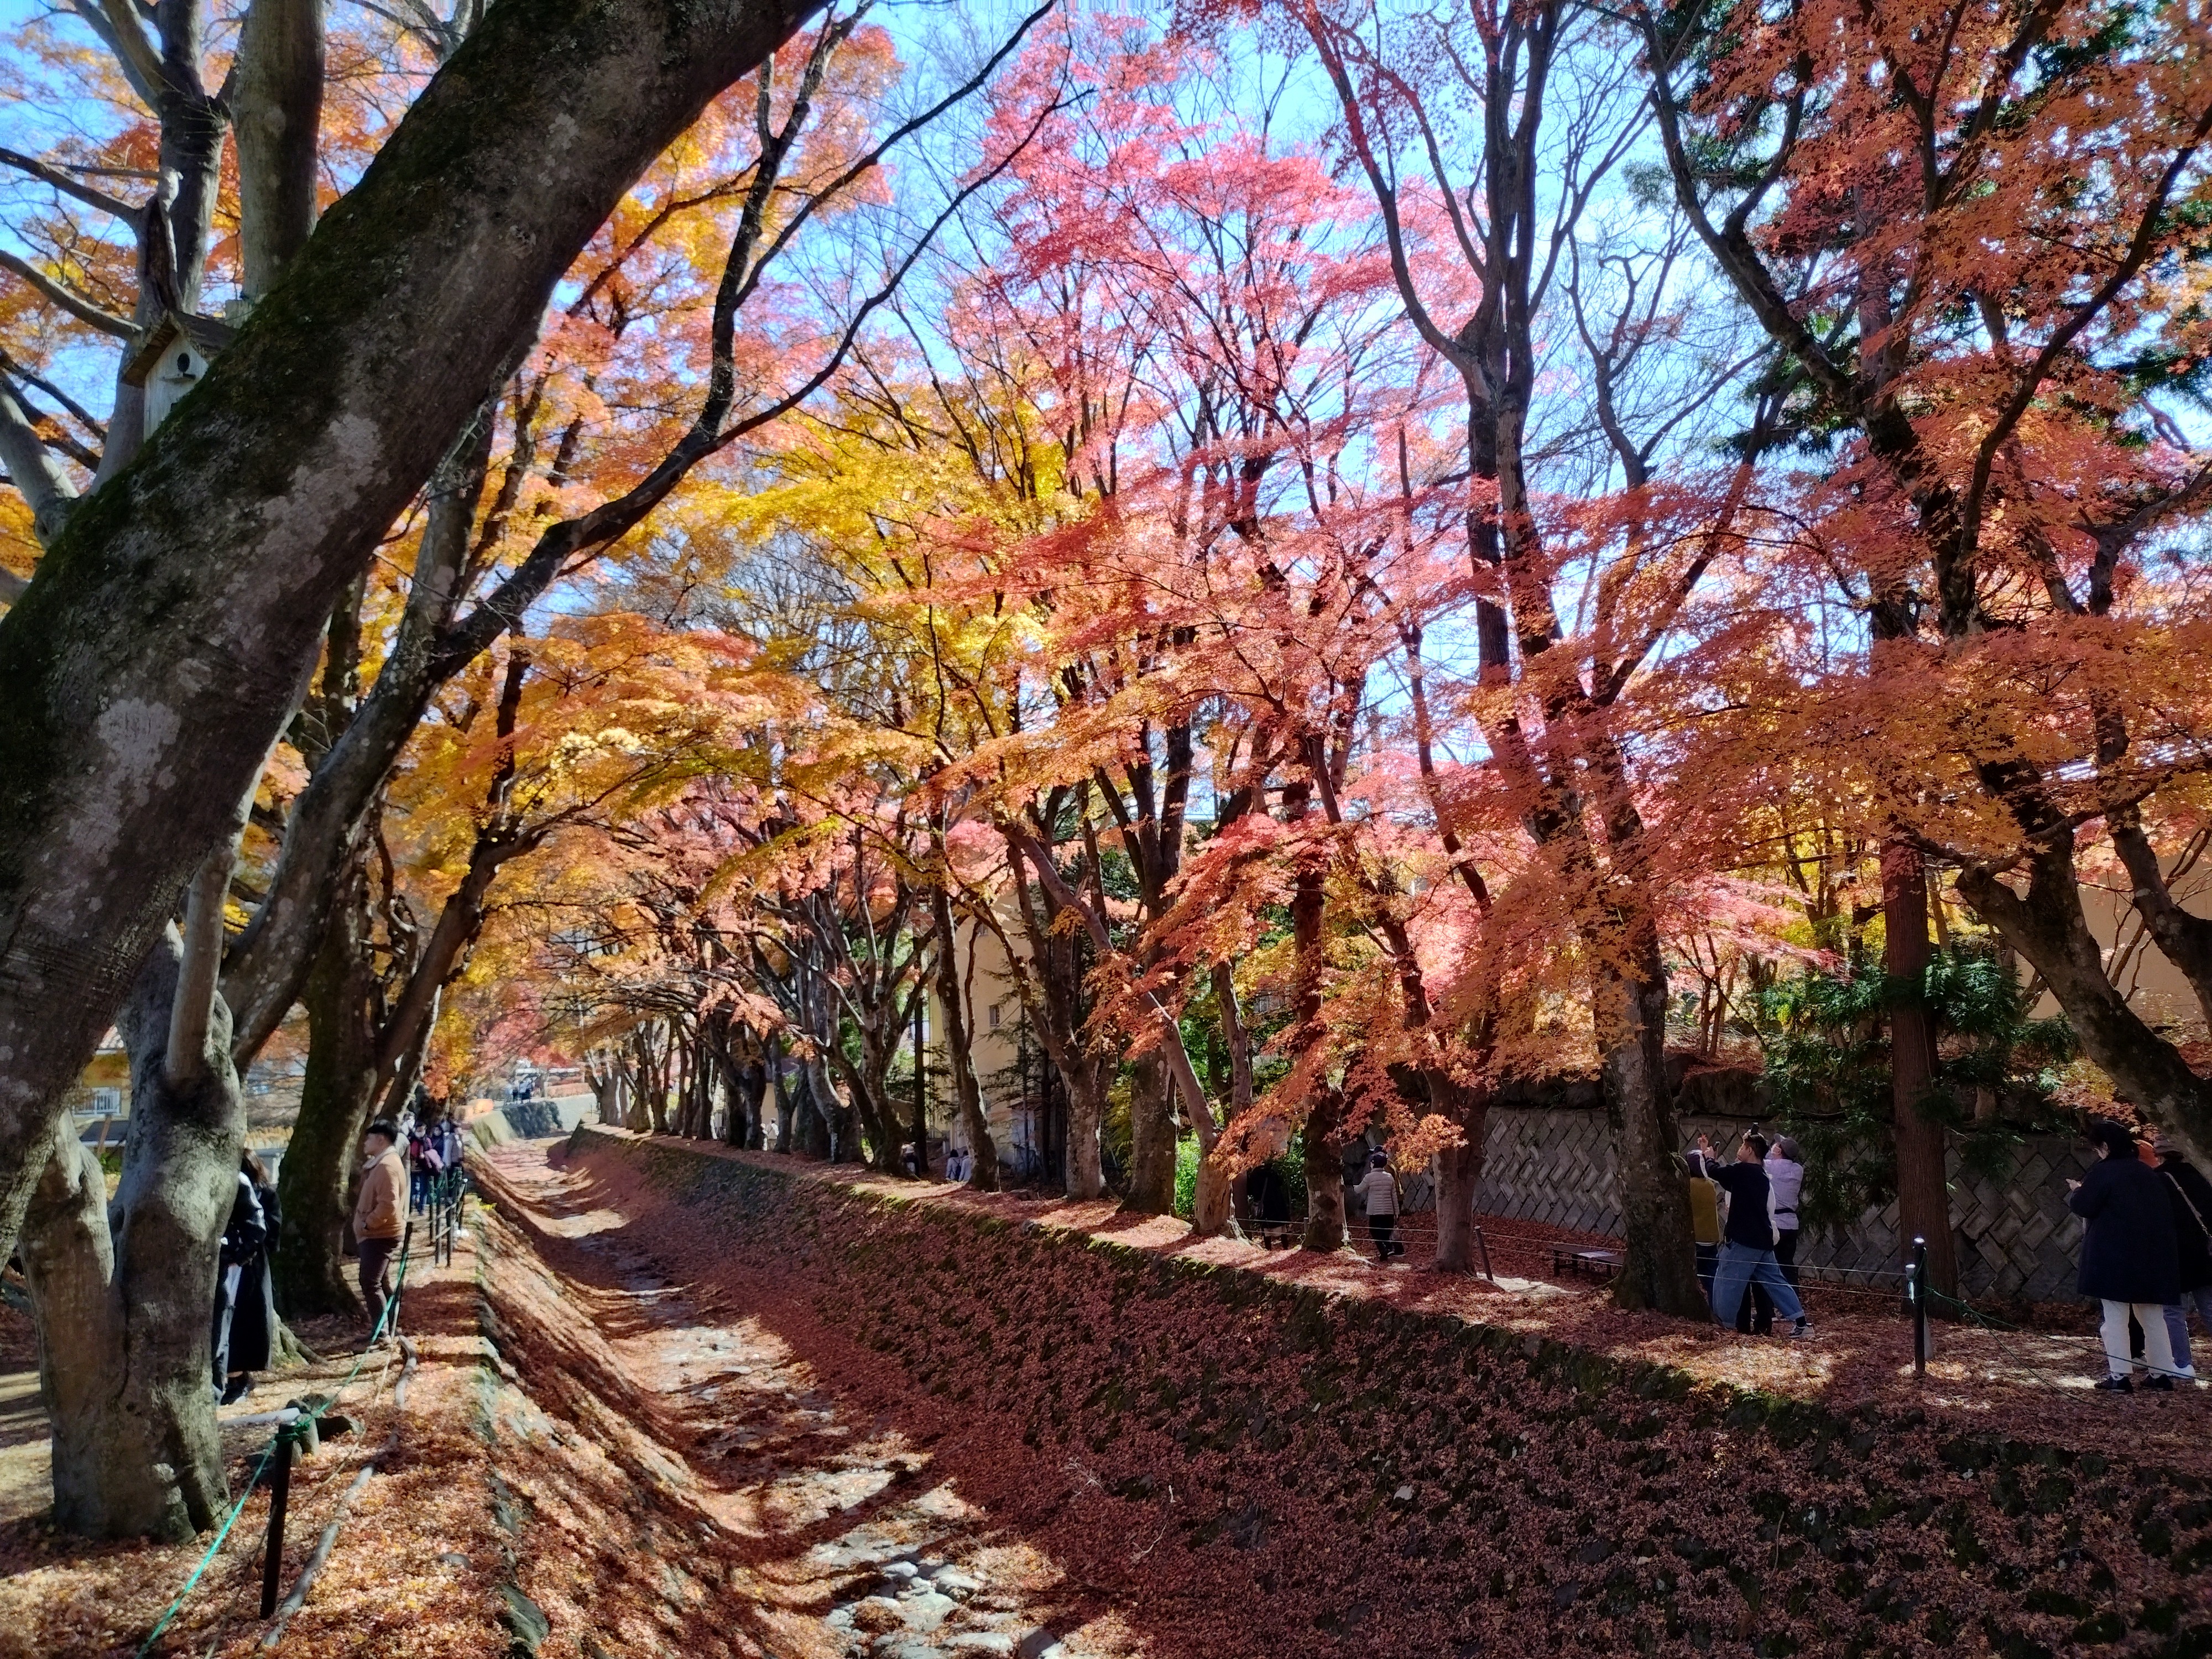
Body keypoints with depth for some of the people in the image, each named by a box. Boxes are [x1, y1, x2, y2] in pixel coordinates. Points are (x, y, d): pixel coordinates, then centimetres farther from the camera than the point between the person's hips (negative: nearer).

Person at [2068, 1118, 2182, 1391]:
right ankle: (2162, 1373, 18)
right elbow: (2162, 1211, 20)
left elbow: (2084, 1207, -12)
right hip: (2152, 1257, 7)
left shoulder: (2104, 1171, -11)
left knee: (2116, 1318, -2)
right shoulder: (2148, 1173, 10)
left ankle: (2120, 1376, -4)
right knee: (2153, 1318, 16)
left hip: (2115, 1257, -7)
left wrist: (2076, 1191, 9)